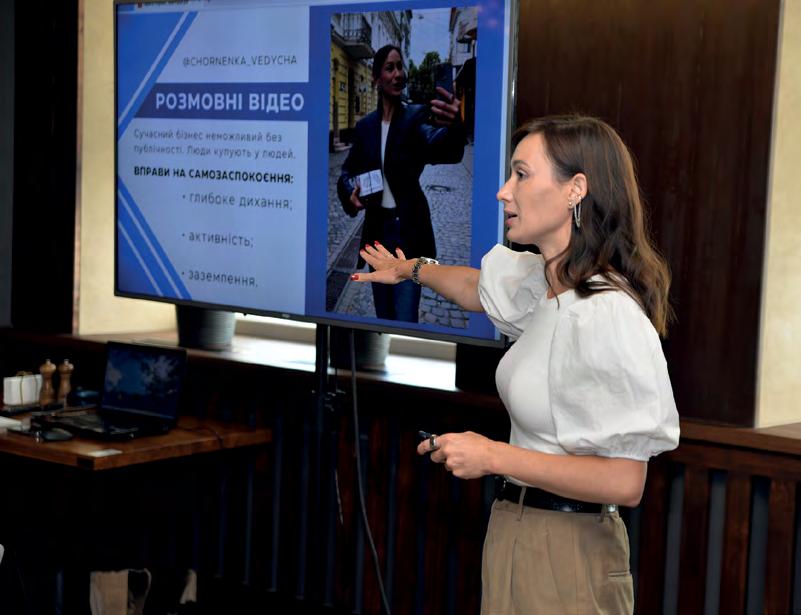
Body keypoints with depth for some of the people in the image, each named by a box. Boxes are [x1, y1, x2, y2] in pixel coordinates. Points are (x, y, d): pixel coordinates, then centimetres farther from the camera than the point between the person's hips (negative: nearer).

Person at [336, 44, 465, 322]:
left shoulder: (416, 117, -8)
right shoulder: (365, 126, 6)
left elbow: (441, 147, -30)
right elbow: (347, 173, 17)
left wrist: (452, 126, -54)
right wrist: (350, 195, -7)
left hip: (408, 230, -5)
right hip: (377, 229, 5)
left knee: (405, 322, -10)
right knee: (383, 318, 15)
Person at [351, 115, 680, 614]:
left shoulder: (608, 315, -23)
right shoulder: (546, 283, 4)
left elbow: (624, 483, -25)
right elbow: (478, 287, 29)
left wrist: (495, 457, -18)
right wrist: (410, 269, 46)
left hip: (566, 551, -8)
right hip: (518, 531, 8)